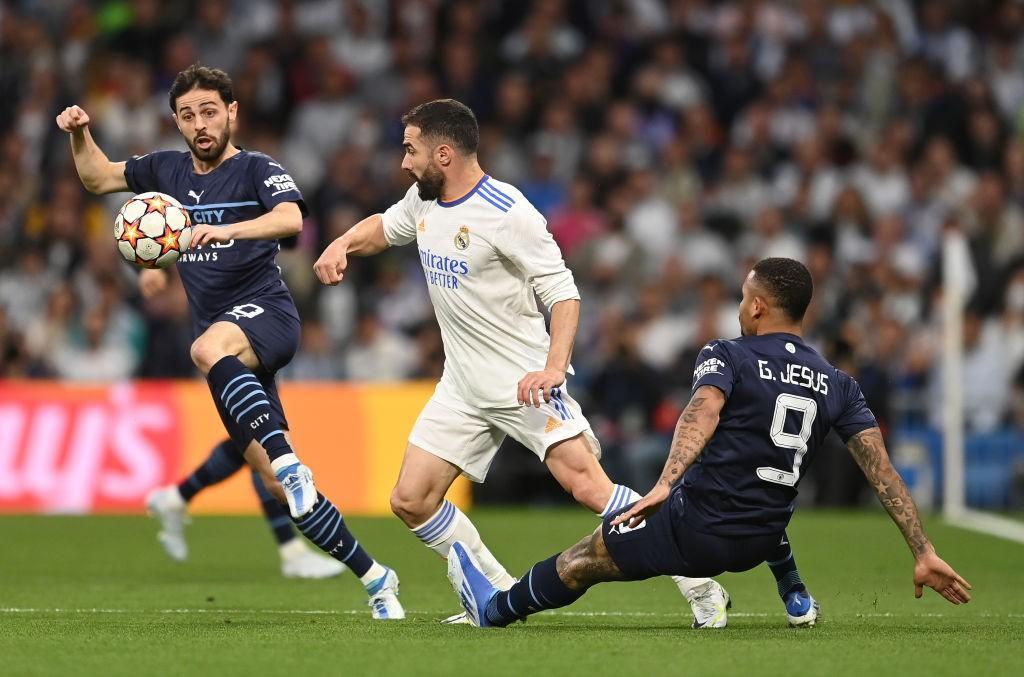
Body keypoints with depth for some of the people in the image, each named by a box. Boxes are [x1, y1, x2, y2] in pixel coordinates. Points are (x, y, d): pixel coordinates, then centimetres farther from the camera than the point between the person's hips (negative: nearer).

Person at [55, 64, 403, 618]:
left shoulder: (257, 169, -3)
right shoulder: (169, 170, 15)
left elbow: (291, 219, -22)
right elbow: (98, 178, 25)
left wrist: (226, 229, -38)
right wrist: (79, 135, 6)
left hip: (266, 314, -6)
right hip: (227, 349, 6)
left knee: (209, 348, -42)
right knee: (278, 486, -1)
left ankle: (290, 462, -48)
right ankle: (373, 577, 9)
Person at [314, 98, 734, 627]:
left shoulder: (506, 212, -18)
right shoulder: (423, 200, 6)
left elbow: (563, 292, -19)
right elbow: (384, 227, 29)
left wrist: (553, 368, -32)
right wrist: (342, 245, 7)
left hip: (524, 380, -8)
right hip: (462, 386, 8)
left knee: (589, 488, -19)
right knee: (410, 500, 1)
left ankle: (701, 589, -11)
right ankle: (501, 595, 14)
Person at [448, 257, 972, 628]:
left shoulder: (727, 356, -6)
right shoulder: (838, 386, 6)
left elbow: (703, 413, -28)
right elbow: (884, 473, -1)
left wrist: (664, 485, -42)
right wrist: (924, 554, -2)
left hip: (697, 530, -4)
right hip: (762, 541, 5)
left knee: (584, 558, 19)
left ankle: (495, 609, 37)